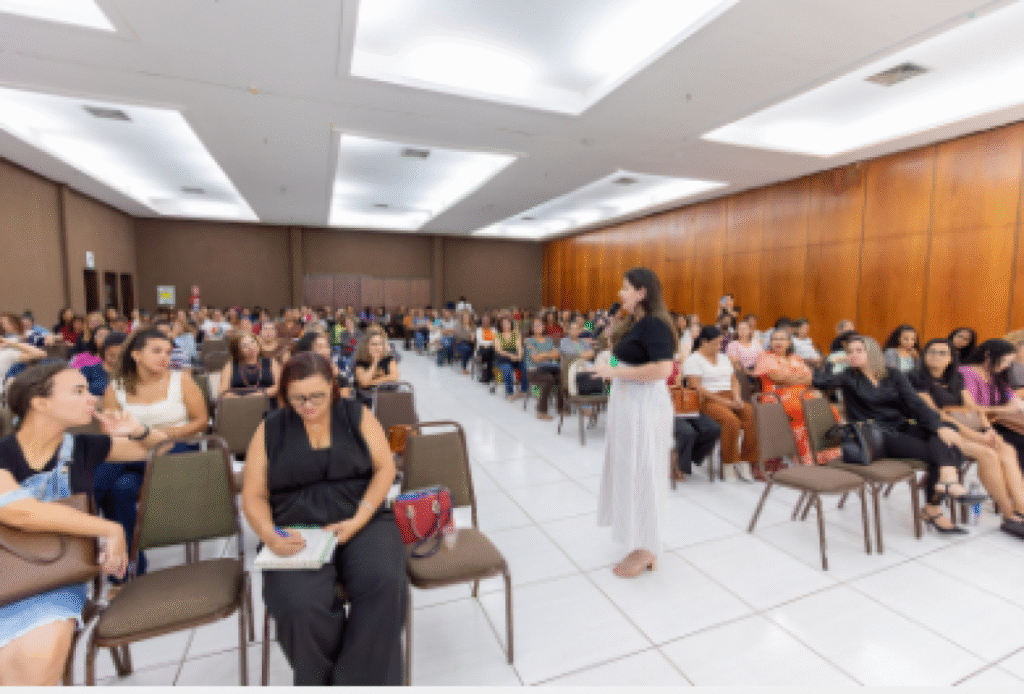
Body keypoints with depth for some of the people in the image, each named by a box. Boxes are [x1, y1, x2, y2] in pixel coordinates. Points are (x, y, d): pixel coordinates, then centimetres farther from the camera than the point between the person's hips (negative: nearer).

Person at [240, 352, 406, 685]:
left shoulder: (358, 416, 4)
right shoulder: (270, 429, 6)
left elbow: (385, 467, 1)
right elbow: (253, 495, 5)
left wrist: (358, 520, -12)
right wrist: (270, 535, -15)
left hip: (363, 522, 0)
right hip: (296, 534, 1)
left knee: (385, 583, -29)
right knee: (299, 605, -29)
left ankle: (362, 681, -5)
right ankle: (321, 681, 2)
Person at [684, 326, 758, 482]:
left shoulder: (723, 358, 22)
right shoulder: (693, 360, -1)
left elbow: (734, 381, 21)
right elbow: (697, 388, -12)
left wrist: (736, 398, 0)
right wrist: (723, 401, -16)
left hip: (730, 400, 7)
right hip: (708, 402, -7)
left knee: (753, 416, -21)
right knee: (732, 421, -33)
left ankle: (745, 462, -13)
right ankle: (728, 465, -18)